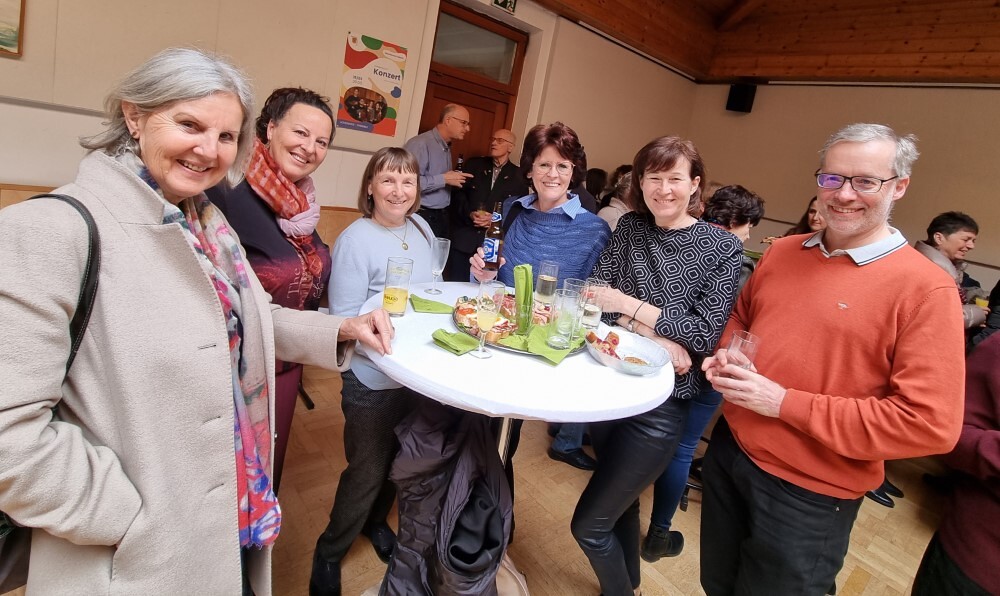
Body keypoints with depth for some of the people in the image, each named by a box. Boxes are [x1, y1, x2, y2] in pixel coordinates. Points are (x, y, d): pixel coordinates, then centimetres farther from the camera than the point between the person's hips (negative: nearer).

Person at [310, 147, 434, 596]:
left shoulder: (421, 228, 3)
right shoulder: (355, 239, -17)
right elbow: (344, 321, -19)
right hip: (373, 378, -6)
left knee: (398, 458, 23)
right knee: (367, 469, 8)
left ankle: (375, 521, 51)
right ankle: (328, 554, 35)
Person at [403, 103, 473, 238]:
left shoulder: (447, 147, 16)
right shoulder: (421, 143, -13)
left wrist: (453, 179, 4)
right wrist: (443, 179, -20)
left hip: (442, 216, 8)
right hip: (423, 216, -8)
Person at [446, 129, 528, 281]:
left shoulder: (519, 176, 6)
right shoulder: (473, 165, 11)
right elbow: (458, 193, 7)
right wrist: (470, 214, -10)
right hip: (463, 239, 1)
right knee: (456, 283, 3)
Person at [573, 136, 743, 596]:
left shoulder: (722, 249, -8)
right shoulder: (629, 228, 3)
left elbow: (705, 334, -15)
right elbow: (597, 298, -5)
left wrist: (628, 306, -19)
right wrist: (657, 337, -18)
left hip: (660, 404, -4)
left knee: (589, 525, 0)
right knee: (620, 502, 24)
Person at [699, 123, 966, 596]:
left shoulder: (925, 288, -16)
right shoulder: (782, 251, 2)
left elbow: (931, 423, -20)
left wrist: (784, 402, -22)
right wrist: (726, 357, -5)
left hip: (809, 497, -5)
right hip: (728, 450, 5)